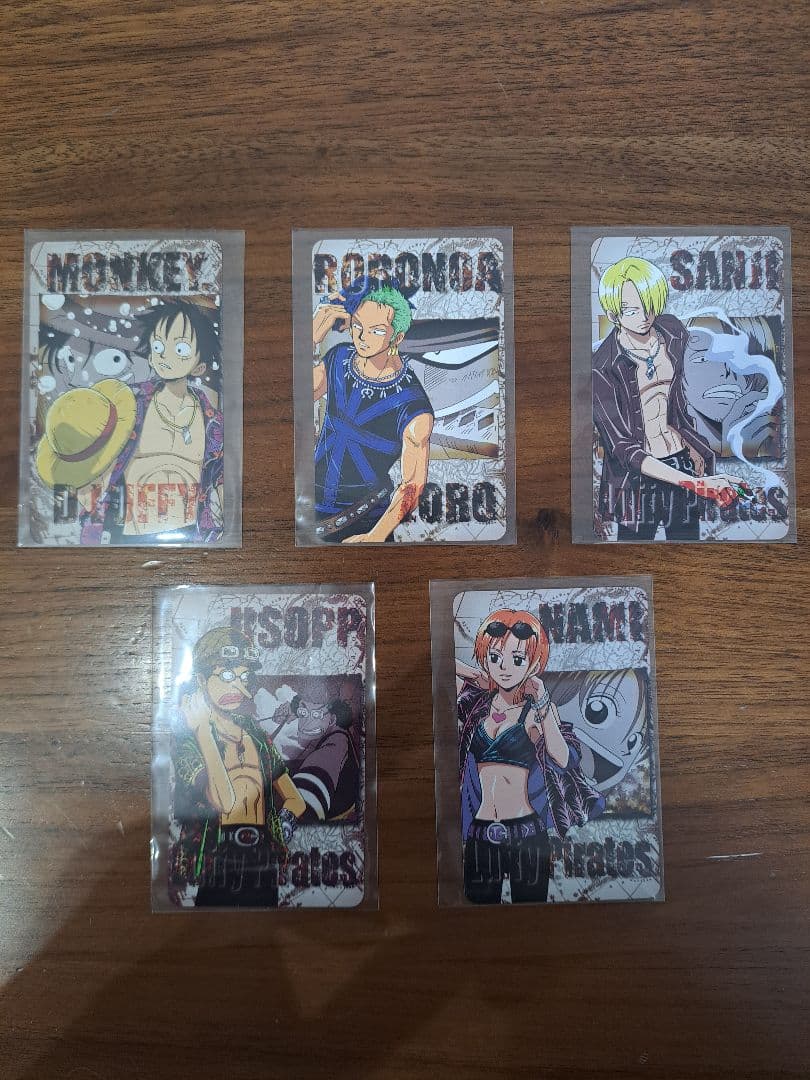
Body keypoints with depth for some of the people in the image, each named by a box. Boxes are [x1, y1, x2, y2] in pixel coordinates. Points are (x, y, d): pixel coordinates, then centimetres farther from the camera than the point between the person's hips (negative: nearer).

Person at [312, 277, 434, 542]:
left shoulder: (412, 407, -20)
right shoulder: (339, 358, -4)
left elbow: (413, 484, -16)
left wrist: (376, 536, -23)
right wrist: (313, 338, -17)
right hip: (315, 507, 5)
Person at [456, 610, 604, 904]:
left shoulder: (536, 709, -3)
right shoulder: (476, 701, 4)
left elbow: (562, 761, -19)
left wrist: (543, 707, -22)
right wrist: (477, 676, 2)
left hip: (527, 833, -2)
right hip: (480, 834, 3)